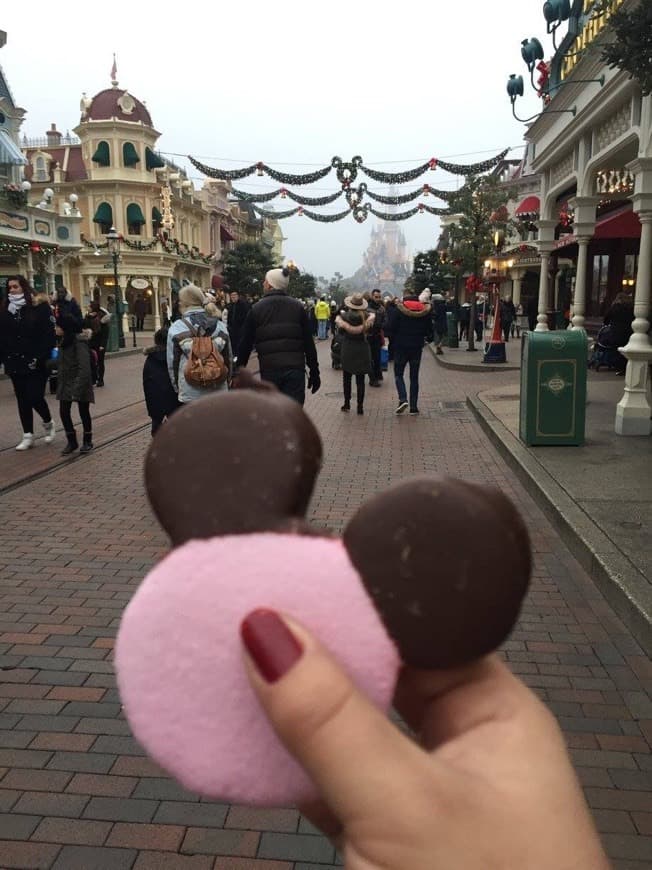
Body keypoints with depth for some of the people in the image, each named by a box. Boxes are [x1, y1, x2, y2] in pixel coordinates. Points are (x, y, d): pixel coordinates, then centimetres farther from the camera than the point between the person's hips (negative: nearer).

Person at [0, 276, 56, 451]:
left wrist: (40, 358, -17)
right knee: (22, 400, 8)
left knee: (35, 397, -8)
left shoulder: (39, 307, -6)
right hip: (15, 363, 5)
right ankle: (28, 436, 16)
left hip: (36, 363, -5)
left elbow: (49, 334, -11)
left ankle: (48, 423, 21)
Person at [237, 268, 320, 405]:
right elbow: (309, 343, 5)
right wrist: (314, 372, 10)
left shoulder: (256, 309, 5)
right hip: (295, 369, 0)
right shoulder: (298, 307, 7)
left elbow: (245, 344, 6)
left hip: (269, 370, 0)